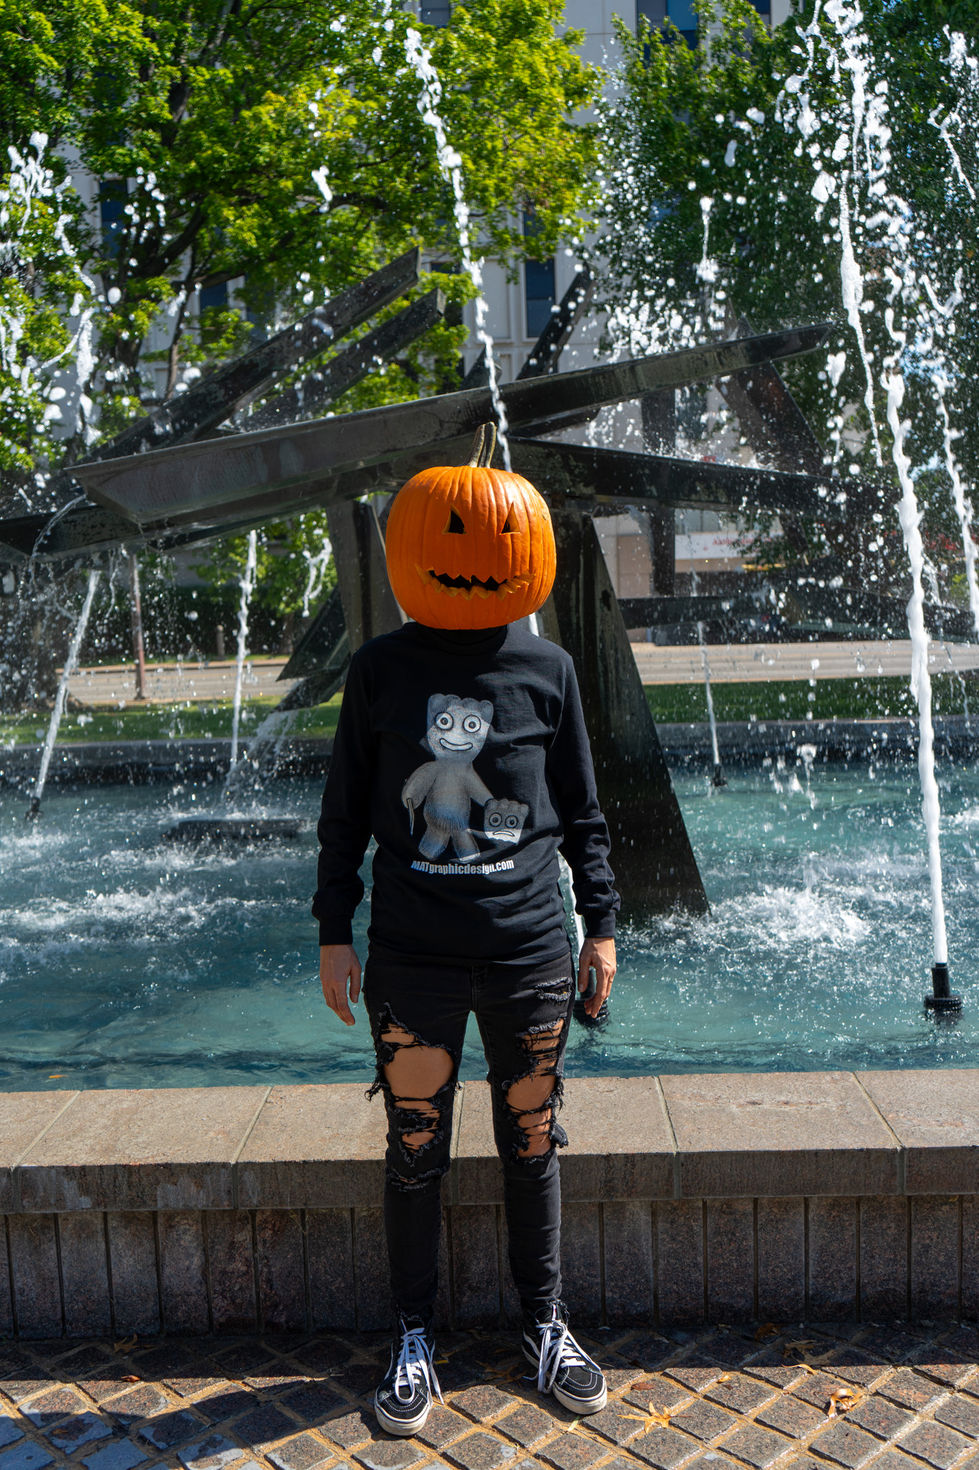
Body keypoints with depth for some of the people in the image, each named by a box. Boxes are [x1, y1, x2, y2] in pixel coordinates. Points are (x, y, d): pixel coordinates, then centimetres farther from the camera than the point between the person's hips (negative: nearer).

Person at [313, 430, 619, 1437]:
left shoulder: (547, 669, 3)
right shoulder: (380, 670, 2)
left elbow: (582, 813, 10)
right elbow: (344, 811, 7)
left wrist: (601, 925, 9)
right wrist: (333, 930, 6)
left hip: (531, 952, 1)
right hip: (412, 958, 0)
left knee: (533, 1146, 12)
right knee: (415, 1153, 9)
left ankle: (545, 1325, 33)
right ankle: (413, 1341, 30)